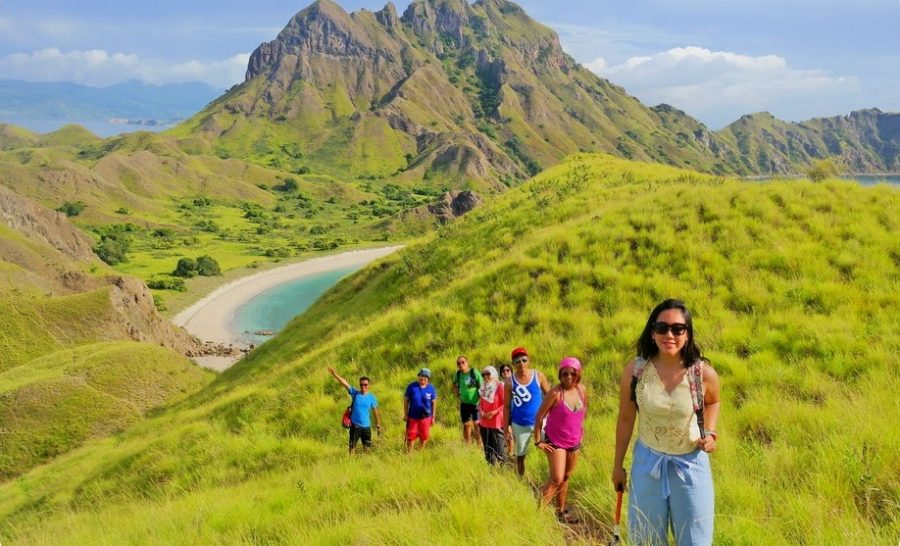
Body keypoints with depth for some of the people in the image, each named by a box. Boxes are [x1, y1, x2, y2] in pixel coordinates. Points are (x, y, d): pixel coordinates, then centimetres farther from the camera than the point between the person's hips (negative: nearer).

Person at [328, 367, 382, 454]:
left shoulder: (372, 398, -1)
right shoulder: (355, 393, -5)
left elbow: (376, 412, 7)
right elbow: (345, 383, -16)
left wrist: (378, 426, 9)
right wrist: (334, 374, -27)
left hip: (366, 426, 1)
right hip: (355, 425, -1)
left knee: (367, 447, 11)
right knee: (352, 446, 4)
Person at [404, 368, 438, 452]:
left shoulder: (431, 388, -7)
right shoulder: (412, 386, -12)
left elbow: (434, 403, 1)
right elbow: (406, 400, -4)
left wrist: (433, 417, 3)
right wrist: (405, 414, -4)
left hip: (425, 417, 2)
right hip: (412, 417, -1)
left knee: (424, 436, 14)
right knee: (411, 436, 8)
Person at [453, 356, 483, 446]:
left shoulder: (474, 373, -12)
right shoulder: (458, 374, 1)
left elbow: (482, 387, -8)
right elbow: (454, 385, 21)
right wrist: (457, 395, 10)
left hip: (476, 403, -4)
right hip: (464, 404, 4)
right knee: (466, 425, 10)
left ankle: (480, 446, -2)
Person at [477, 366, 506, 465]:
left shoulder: (500, 386, -10)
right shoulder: (483, 387, 12)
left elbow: (506, 404, -13)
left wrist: (494, 412, -18)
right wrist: (481, 411, -1)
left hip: (497, 423, -7)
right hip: (484, 423, 7)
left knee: (499, 449, -5)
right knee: (488, 449, 13)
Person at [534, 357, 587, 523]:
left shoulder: (582, 390, -4)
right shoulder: (555, 393, -21)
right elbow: (539, 417, -15)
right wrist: (538, 441, -14)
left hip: (574, 442, 6)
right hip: (555, 442, -6)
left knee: (565, 478, 14)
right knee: (556, 479, -12)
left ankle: (561, 512, 26)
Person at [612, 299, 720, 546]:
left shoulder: (704, 373, -15)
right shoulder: (635, 370, -15)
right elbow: (626, 419, -1)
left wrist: (709, 433, -8)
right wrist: (618, 465, 6)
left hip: (691, 464, 0)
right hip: (647, 461, 1)